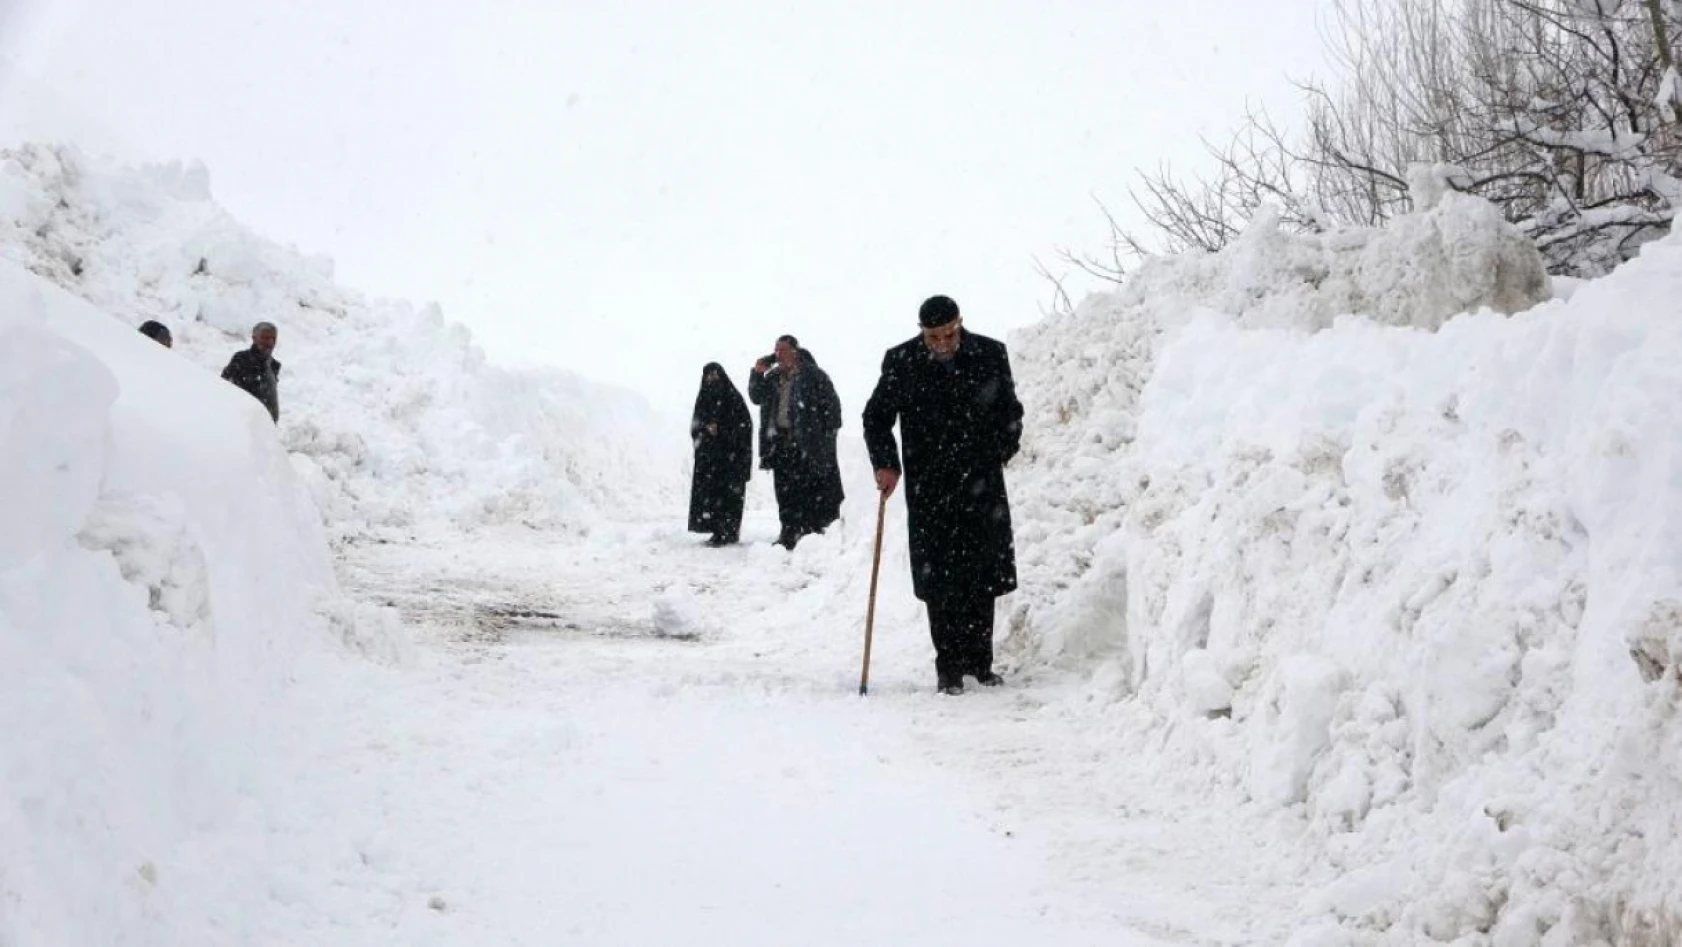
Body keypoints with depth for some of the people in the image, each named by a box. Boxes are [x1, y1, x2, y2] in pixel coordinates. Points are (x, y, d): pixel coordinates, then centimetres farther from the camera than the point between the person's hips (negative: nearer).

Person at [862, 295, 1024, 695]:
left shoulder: (990, 355, 0)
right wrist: (885, 463, -4)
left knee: (982, 578, 5)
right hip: (929, 490, -1)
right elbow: (876, 417, 8)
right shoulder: (901, 362, -3)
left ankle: (979, 661, 16)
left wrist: (999, 453, 4)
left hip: (982, 485, 1)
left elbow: (1009, 412, 14)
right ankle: (949, 666, 5)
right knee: (940, 581, -2)